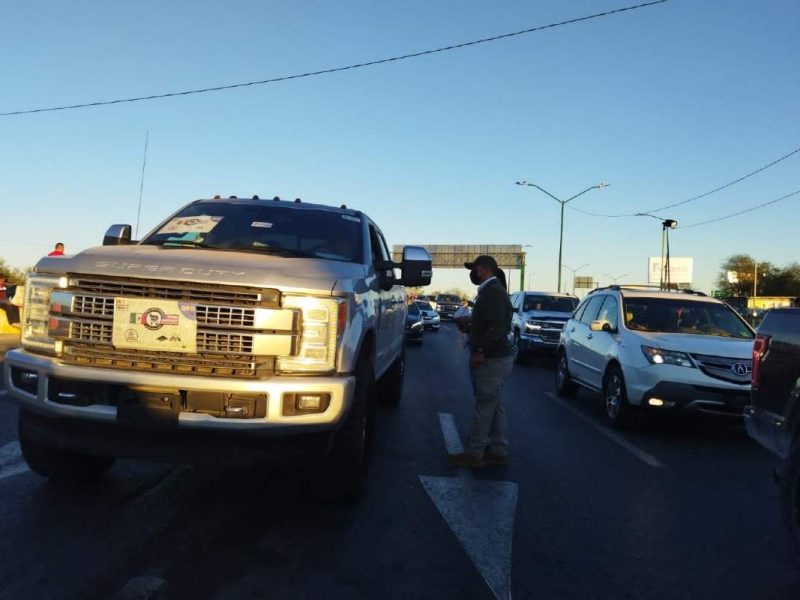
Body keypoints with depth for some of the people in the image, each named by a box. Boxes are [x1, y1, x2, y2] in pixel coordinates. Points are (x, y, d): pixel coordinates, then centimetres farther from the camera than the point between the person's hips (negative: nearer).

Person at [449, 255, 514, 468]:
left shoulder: (492, 292, -16)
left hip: (491, 360, -10)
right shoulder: (493, 290, 16)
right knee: (495, 407, 13)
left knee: (484, 407, -4)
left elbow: (497, 327, -25)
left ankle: (474, 454, 2)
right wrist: (468, 325, 13)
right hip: (496, 358, 10)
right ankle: (498, 452, 19)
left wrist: (481, 351, -24)